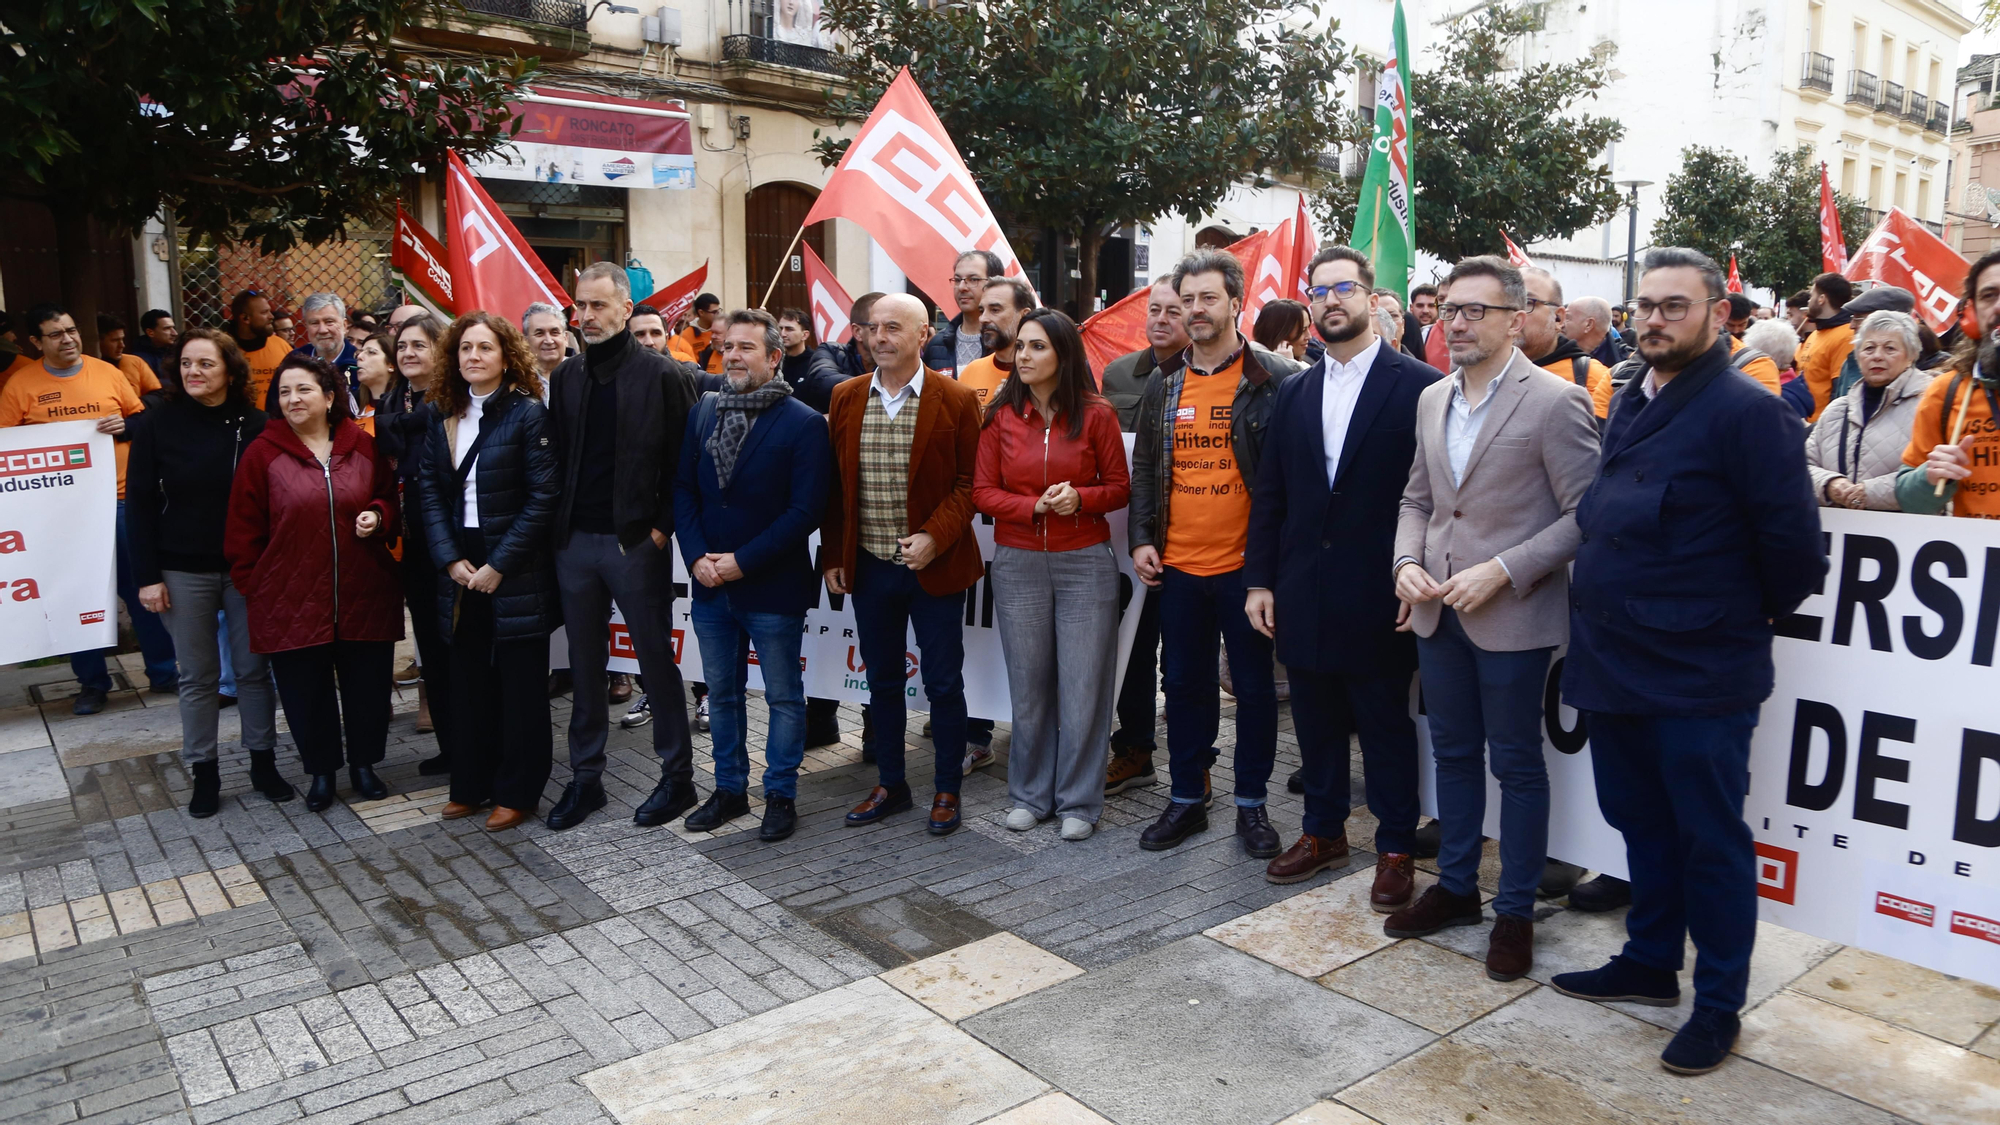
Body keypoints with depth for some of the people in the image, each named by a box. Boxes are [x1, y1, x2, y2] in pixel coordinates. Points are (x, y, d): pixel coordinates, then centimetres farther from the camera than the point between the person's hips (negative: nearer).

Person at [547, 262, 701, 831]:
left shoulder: (662, 374, -5)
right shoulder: (567, 375, 11)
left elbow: (685, 462, -7)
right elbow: (558, 456, 13)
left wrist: (662, 527, -12)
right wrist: (560, 525, 5)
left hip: (636, 543, -5)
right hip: (575, 542, 5)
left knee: (656, 660, 4)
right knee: (585, 665, 12)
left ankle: (677, 775, 17)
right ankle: (585, 777, 23)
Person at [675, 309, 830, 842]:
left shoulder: (804, 423, -10)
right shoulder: (703, 413, 7)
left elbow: (806, 510, -15)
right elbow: (683, 490, 7)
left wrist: (742, 561, -17)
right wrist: (697, 557, -7)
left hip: (772, 587, -5)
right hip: (710, 584, 5)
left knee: (784, 696, 7)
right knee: (721, 693, 16)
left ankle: (781, 794, 22)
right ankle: (729, 788, 31)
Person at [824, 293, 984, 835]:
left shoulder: (956, 400, -6)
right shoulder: (846, 398, 6)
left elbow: (969, 482, -6)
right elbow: (834, 485, 8)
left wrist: (935, 537, -18)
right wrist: (833, 555, 4)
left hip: (935, 567, -4)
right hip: (869, 567, 4)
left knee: (943, 683, 5)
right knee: (882, 681, 14)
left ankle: (947, 790, 20)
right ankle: (890, 785, 29)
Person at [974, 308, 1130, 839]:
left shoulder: (1096, 414, -2)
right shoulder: (1000, 415, 3)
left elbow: (1120, 487, 3)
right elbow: (982, 492, 1)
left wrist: (1079, 499, -17)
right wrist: (1036, 506, -14)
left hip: (1085, 562, -1)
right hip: (1017, 563, 2)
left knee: (1083, 683, 2)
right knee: (1028, 683, 9)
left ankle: (1078, 801, 16)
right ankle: (1030, 795, 24)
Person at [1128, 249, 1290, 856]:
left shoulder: (1269, 384, -4)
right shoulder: (1162, 387, 9)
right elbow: (1144, 469, 14)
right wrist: (1141, 539, 3)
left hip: (1245, 564, -4)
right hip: (1178, 563, 4)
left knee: (1254, 685, 8)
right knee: (1184, 683, 13)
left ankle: (1251, 803, 22)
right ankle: (1187, 799, 26)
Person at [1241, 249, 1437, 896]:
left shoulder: (1417, 386, -6)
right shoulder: (1294, 394, 10)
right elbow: (1269, 495, 10)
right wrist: (1259, 580, 6)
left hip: (1378, 595, -5)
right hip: (1304, 594, 5)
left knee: (1386, 725, 8)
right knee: (1317, 720, 15)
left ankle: (1396, 849, 22)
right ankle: (1323, 832, 31)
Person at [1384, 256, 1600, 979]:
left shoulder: (1556, 402, -11)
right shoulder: (1432, 399, 10)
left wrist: (1503, 571, -20)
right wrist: (1407, 561, -1)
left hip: (1512, 617, -6)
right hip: (1438, 613, 6)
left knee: (1516, 764, 7)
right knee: (1453, 754, 17)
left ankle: (1515, 910, 22)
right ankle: (1456, 887, 33)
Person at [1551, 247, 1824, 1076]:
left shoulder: (1746, 411, -13)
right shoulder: (1629, 404, 11)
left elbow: (1792, 542, -14)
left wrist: (1753, 616, 0)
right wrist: (1602, 622, 14)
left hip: (1699, 675, -7)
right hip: (1615, 662, 8)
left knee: (1710, 839, 6)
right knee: (1642, 822, 20)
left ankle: (1719, 1005, 22)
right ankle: (1650, 963, 37)